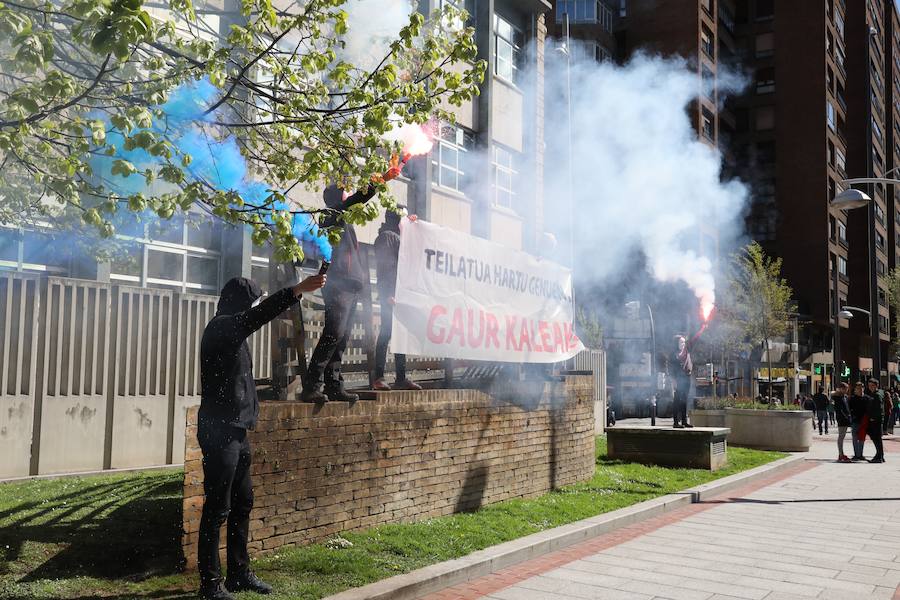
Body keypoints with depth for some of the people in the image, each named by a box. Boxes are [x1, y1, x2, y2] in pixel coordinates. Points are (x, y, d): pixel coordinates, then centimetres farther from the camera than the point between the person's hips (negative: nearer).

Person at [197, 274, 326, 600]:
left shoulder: (231, 331, 17)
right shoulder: (220, 327, -13)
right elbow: (257, 316, -29)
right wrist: (297, 290, -36)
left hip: (235, 430, 10)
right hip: (219, 430, -10)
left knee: (242, 505, 13)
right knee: (217, 508, -5)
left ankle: (239, 573, 21)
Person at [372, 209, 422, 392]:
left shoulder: (397, 237, 24)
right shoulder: (386, 236, -4)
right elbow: (383, 267, -14)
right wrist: (388, 294, -20)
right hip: (391, 293, -9)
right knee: (387, 332, -10)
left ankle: (401, 378, 10)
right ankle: (379, 378, -8)